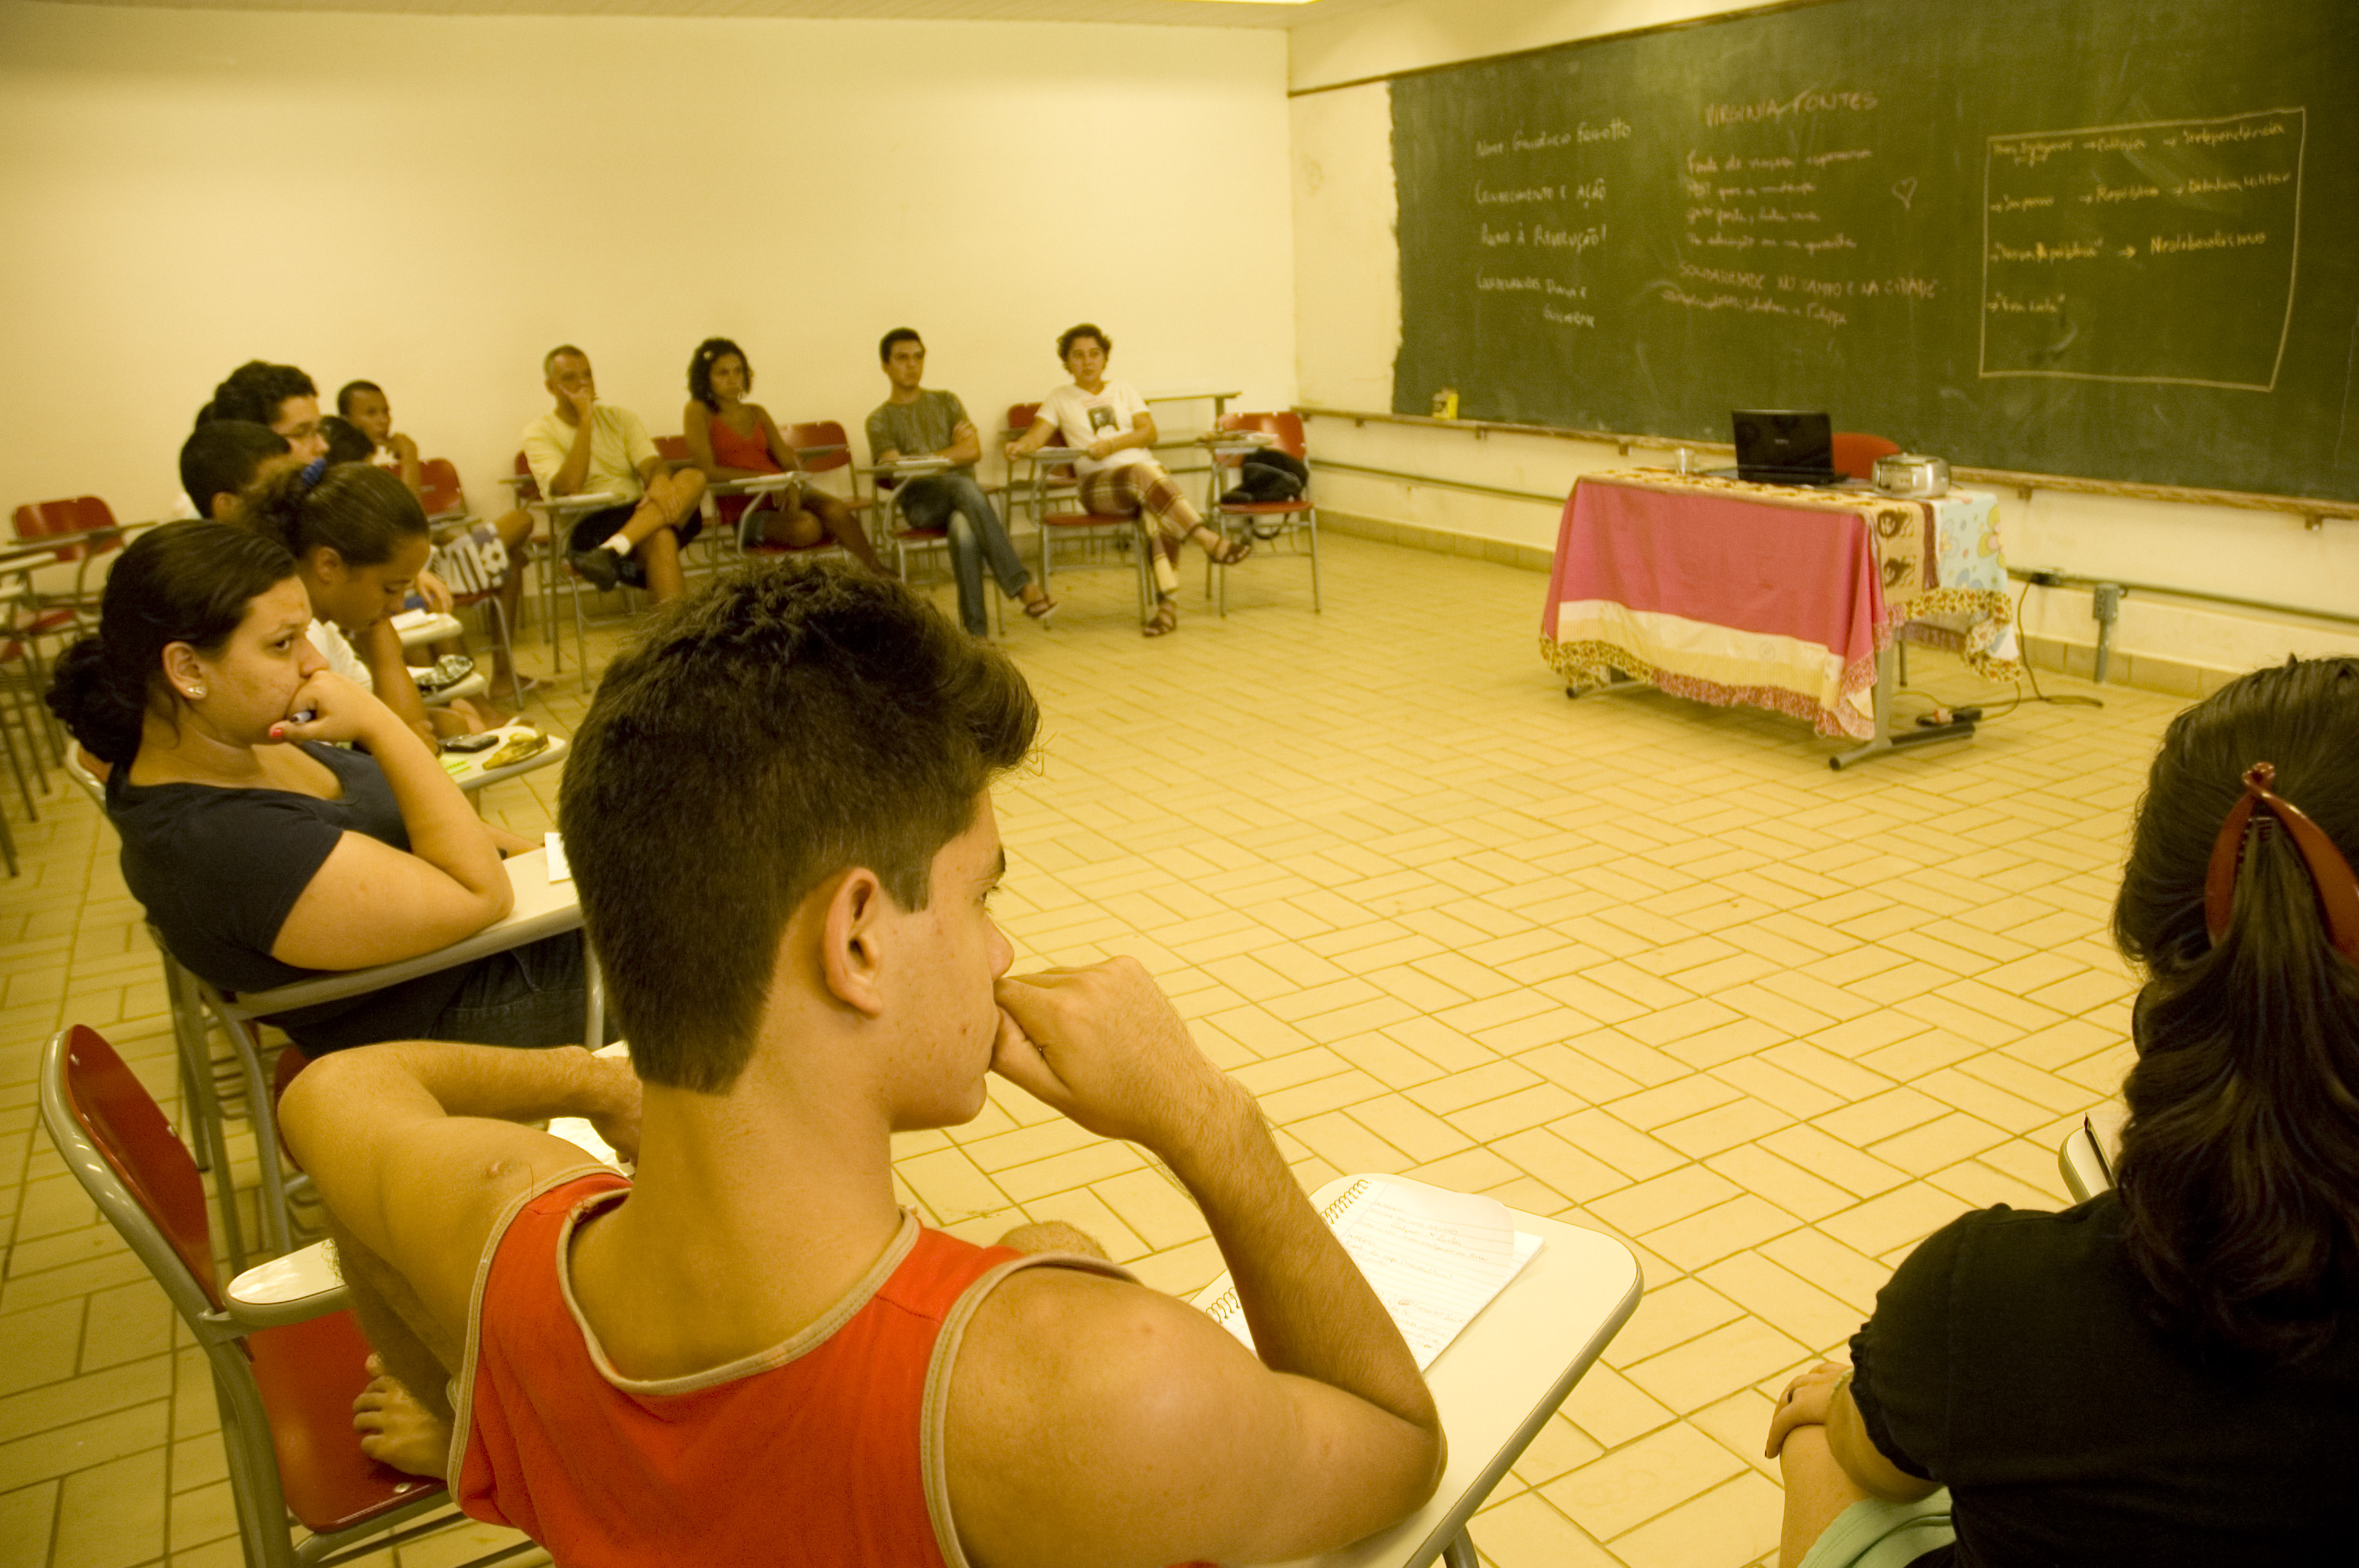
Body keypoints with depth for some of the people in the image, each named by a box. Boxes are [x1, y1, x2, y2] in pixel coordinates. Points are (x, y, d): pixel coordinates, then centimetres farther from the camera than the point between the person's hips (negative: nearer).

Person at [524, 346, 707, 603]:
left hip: (640, 514, 5)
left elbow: (652, 463, 2)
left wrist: (660, 480, -25)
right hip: (591, 525, -5)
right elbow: (566, 489, -11)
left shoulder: (620, 418, 20)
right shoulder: (539, 433, 7)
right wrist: (585, 421, -10)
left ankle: (610, 552, -42)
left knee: (694, 478, -27)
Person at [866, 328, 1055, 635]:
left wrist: (923, 459, -3)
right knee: (966, 487, -37)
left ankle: (976, 630, -42)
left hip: (962, 496, 2)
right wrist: (953, 451, -4)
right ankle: (1024, 587, -45)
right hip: (921, 503, -2)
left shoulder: (947, 402, 22)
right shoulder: (880, 420, 15)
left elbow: (974, 450, 5)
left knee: (964, 532, -37)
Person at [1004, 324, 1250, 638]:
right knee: (1142, 474, -37)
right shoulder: (1060, 399, 20)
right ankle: (1212, 543, -43)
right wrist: (1019, 446, -19)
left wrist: (1111, 444, -8)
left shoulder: (1123, 390, 23)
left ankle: (1168, 598, -46)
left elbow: (1149, 432, 9)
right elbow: (1037, 436, 5)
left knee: (1156, 508, -36)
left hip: (1149, 471, 2)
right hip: (1099, 483, -2)